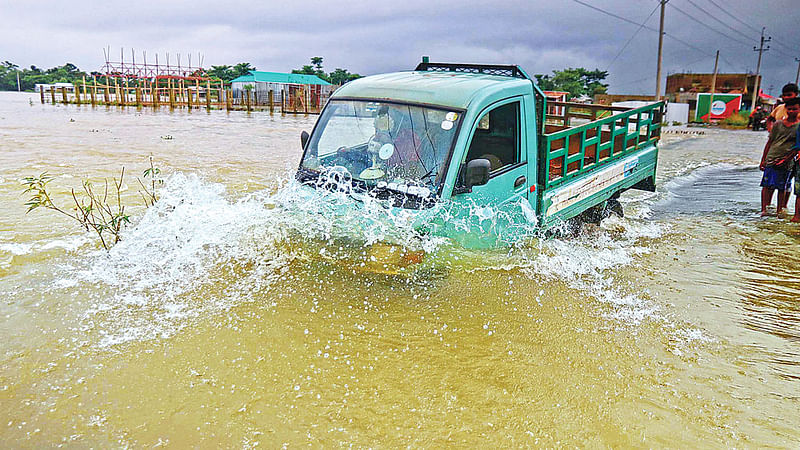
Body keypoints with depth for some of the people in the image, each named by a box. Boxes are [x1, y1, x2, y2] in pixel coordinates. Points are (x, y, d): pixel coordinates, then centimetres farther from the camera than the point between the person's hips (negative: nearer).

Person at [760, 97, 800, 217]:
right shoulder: (778, 124, 7)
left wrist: (786, 159, -11)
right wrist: (763, 160, 9)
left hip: (787, 162, -1)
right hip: (771, 159, 1)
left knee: (782, 188, 4)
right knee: (767, 185, -4)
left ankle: (780, 210, 12)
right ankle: (764, 209, -3)